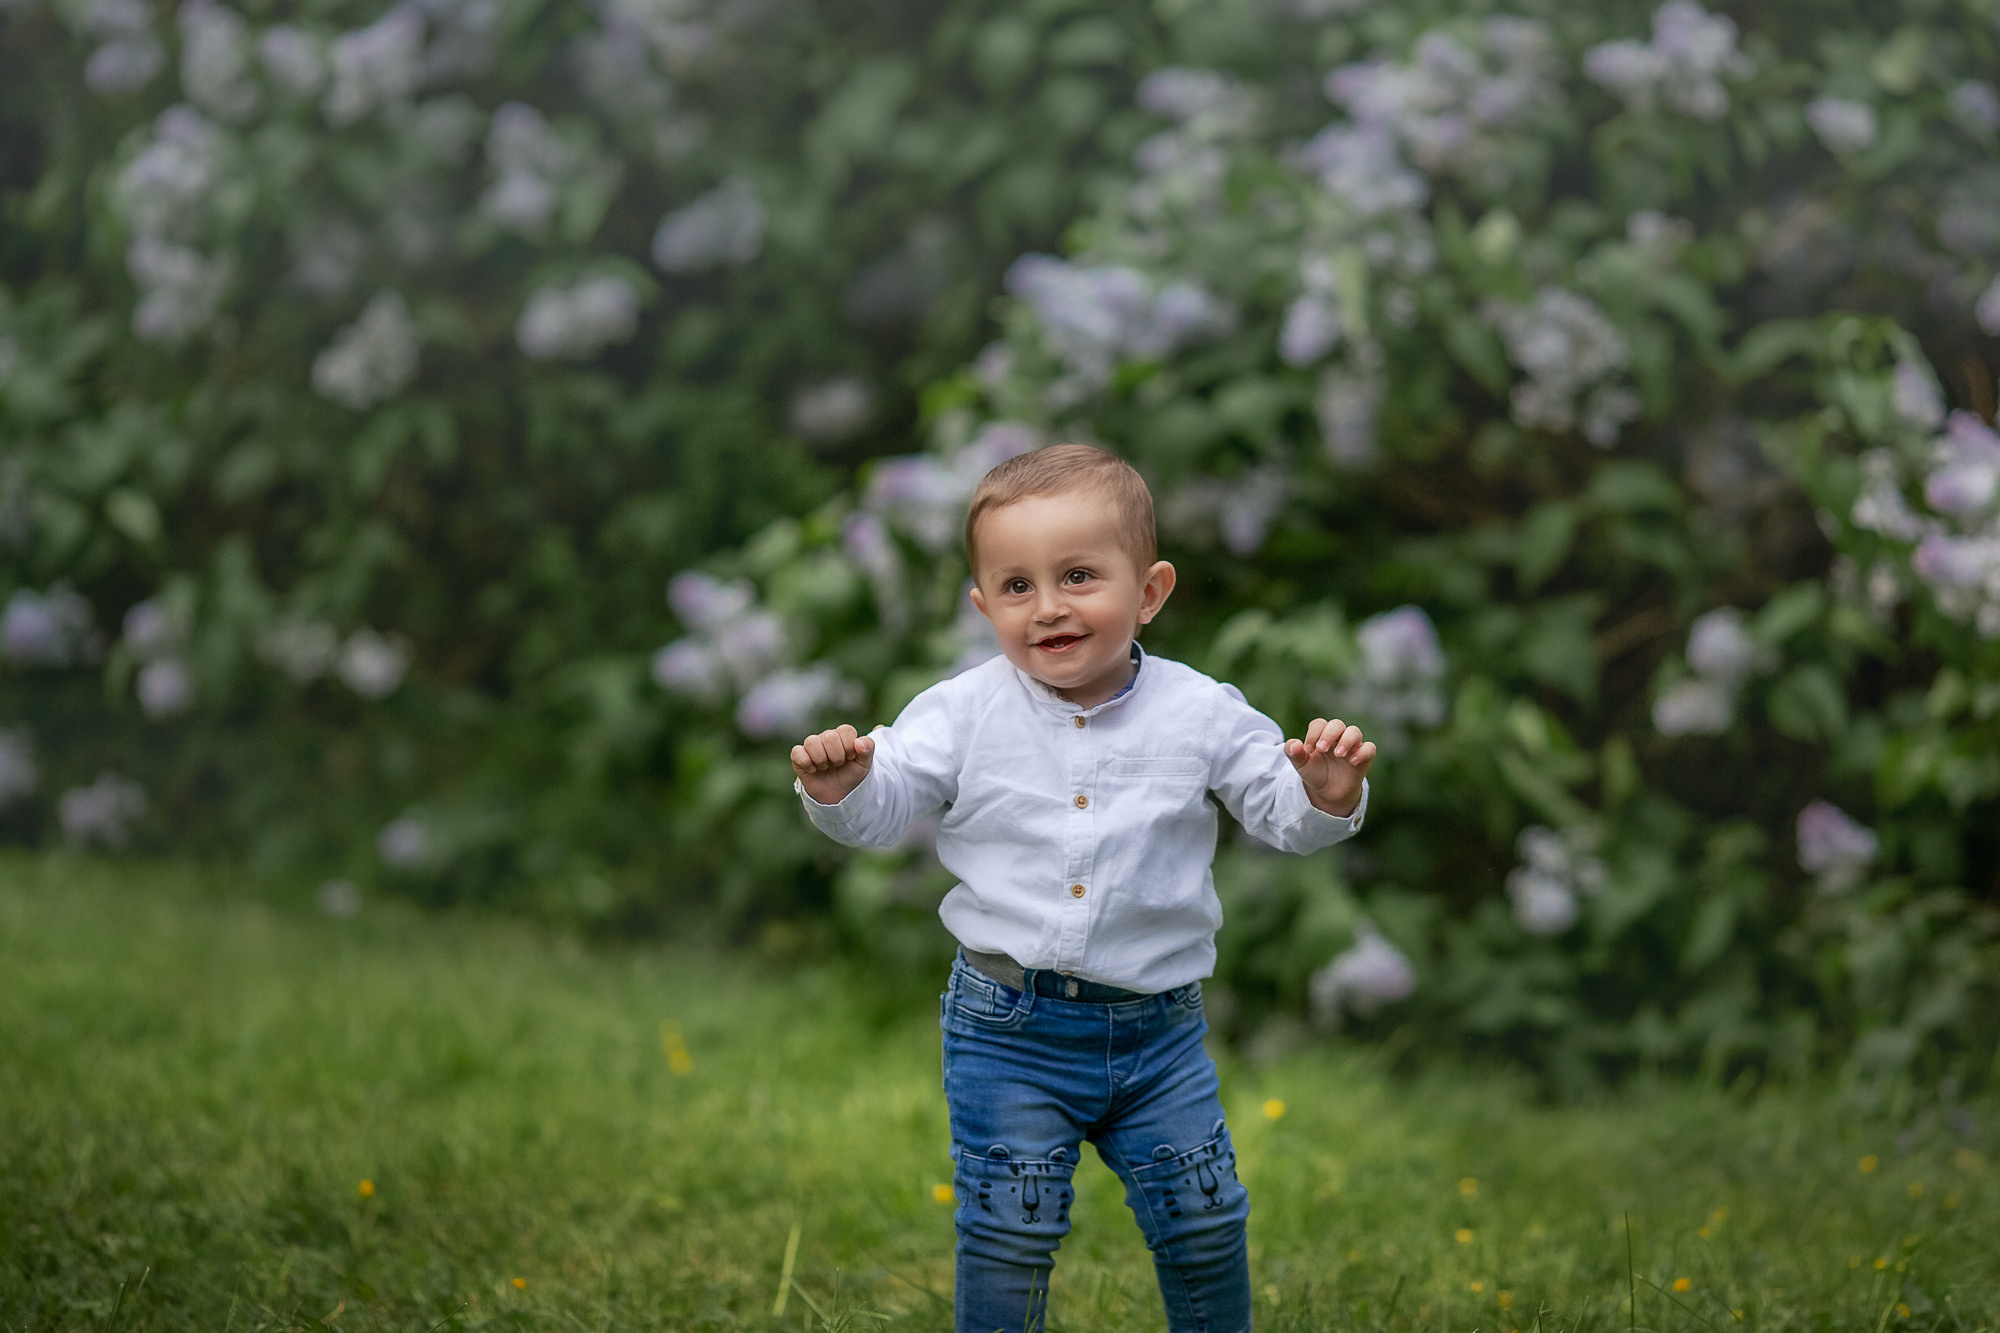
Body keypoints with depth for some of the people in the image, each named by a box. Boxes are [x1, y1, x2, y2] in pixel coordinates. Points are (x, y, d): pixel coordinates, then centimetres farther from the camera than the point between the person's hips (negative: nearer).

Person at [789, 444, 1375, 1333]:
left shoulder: (1200, 715, -4)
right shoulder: (964, 715, -5)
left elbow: (1280, 813, 0)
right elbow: (883, 808, -3)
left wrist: (1325, 796, -21)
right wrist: (841, 787, -24)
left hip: (1157, 1026, 1)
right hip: (1009, 1026, -1)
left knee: (1204, 1221, 9)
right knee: (1009, 1229, 2)